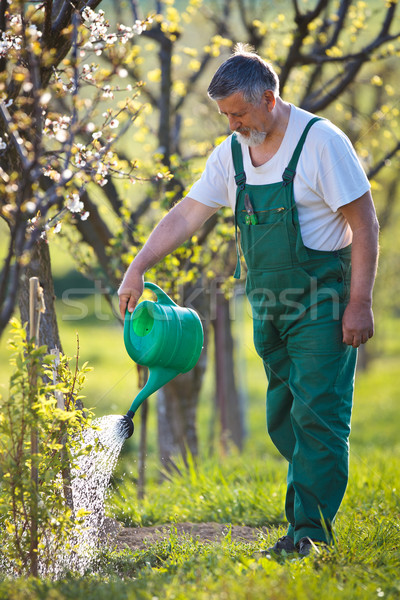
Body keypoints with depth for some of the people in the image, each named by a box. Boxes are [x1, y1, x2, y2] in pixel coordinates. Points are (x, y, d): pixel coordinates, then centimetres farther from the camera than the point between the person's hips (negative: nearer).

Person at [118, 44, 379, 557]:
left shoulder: (321, 141, -13)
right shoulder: (231, 154, 6)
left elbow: (365, 224, -13)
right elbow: (185, 215, 10)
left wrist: (360, 303, -16)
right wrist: (137, 268, 1)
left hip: (321, 303, -7)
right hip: (268, 306, 7)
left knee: (317, 413, -11)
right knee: (284, 418, 9)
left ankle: (311, 529, -8)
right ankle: (304, 512, 19)